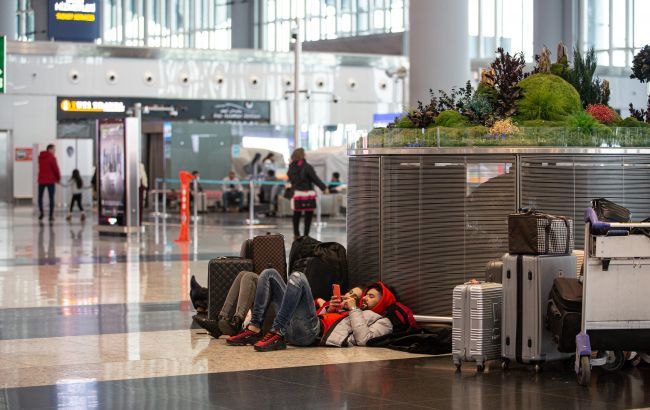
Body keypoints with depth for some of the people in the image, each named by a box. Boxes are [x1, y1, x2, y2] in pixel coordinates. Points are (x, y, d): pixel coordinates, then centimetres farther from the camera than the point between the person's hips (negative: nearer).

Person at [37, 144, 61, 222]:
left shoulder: (40, 157, 7)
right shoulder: (52, 158, -11)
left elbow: (40, 168, 13)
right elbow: (56, 168, -10)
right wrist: (58, 178, 8)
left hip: (41, 180, 4)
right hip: (50, 181, -4)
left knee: (40, 197, 17)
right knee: (51, 198, 2)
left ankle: (40, 211, 0)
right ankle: (51, 216, -1)